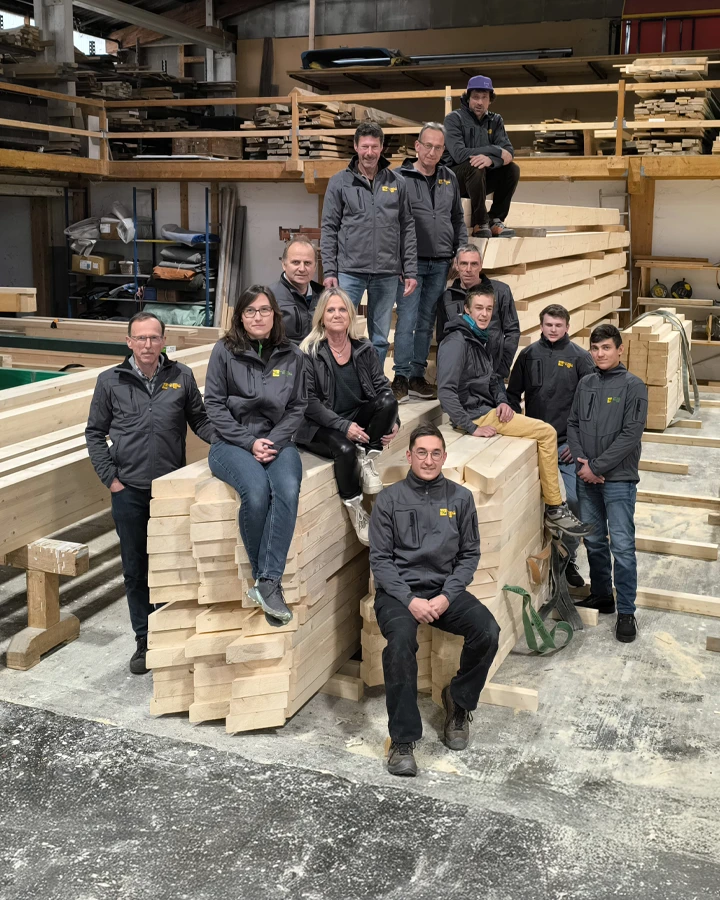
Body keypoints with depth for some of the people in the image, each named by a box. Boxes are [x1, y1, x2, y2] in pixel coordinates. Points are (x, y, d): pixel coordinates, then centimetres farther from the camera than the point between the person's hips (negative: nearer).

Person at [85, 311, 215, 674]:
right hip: (129, 491, 0)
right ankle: (145, 641, 22)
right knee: (135, 569, 9)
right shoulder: (110, 381, 0)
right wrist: (110, 478, -2)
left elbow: (199, 419, 7)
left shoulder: (181, 376, 1)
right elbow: (94, 433, 5)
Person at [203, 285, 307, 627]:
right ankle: (266, 581, -15)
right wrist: (250, 442, -10)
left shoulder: (292, 355, 8)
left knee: (288, 490, -32)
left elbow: (297, 407, 9)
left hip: (277, 441, 2)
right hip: (232, 443, -2)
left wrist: (273, 441, -7)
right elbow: (214, 404, -1)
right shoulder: (225, 351, 1)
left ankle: (268, 583, -29)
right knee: (256, 490, -33)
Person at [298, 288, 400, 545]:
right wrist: (343, 426, -23)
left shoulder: (364, 349, 6)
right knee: (345, 449, -34)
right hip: (321, 426, -4)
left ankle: (367, 460, -11)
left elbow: (382, 387, 4)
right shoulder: (309, 352, -7)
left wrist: (392, 421, -14)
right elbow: (309, 402, -13)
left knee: (388, 401, -22)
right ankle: (355, 509, -11)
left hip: (358, 419, 4)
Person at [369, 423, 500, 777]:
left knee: (488, 631, -24)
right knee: (401, 639, -32)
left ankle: (459, 701, 5)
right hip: (398, 590, -2)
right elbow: (380, 559, -1)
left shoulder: (460, 498, 7)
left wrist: (447, 596, -8)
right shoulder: (389, 499, 2)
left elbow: (469, 555, 8)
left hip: (445, 589, 2)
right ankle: (403, 740, -20)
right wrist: (409, 600, -14)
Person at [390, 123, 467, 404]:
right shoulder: (399, 177, -2)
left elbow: (458, 218, 20)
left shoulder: (449, 179, 13)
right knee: (407, 320, -8)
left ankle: (417, 376, 15)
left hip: (440, 264, 5)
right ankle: (401, 378, -2)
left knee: (427, 322, 9)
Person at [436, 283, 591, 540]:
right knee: (547, 432, -11)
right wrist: (472, 428, -24)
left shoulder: (479, 339, 14)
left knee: (546, 433, 6)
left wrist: (502, 401, 3)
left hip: (488, 410, 10)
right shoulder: (457, 341, -16)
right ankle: (554, 509, -2)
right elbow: (446, 391, -24)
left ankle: (553, 507, 8)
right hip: (476, 414, -10)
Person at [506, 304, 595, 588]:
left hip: (567, 445, -2)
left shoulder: (580, 357, -1)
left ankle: (568, 559, 8)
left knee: (572, 500, -8)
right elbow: (513, 394, 13)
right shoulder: (528, 355, 6)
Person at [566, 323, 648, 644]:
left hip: (619, 479, -5)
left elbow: (631, 435, -13)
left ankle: (626, 611, 3)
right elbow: (573, 425, 10)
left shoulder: (633, 386, -7)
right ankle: (601, 596, 29)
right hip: (586, 478, 5)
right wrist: (582, 462, -5)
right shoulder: (585, 384, 9)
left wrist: (597, 466, -14)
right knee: (594, 541, 14)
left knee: (622, 546, -5)